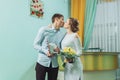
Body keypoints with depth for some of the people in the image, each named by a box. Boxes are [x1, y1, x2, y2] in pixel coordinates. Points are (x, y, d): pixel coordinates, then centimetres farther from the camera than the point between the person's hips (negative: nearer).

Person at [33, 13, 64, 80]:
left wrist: (59, 50, -11)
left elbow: (61, 49, 13)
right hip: (42, 63, -4)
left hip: (54, 65, 4)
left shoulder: (60, 34, 8)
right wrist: (45, 51, -20)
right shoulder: (44, 29, -5)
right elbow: (36, 44, -4)